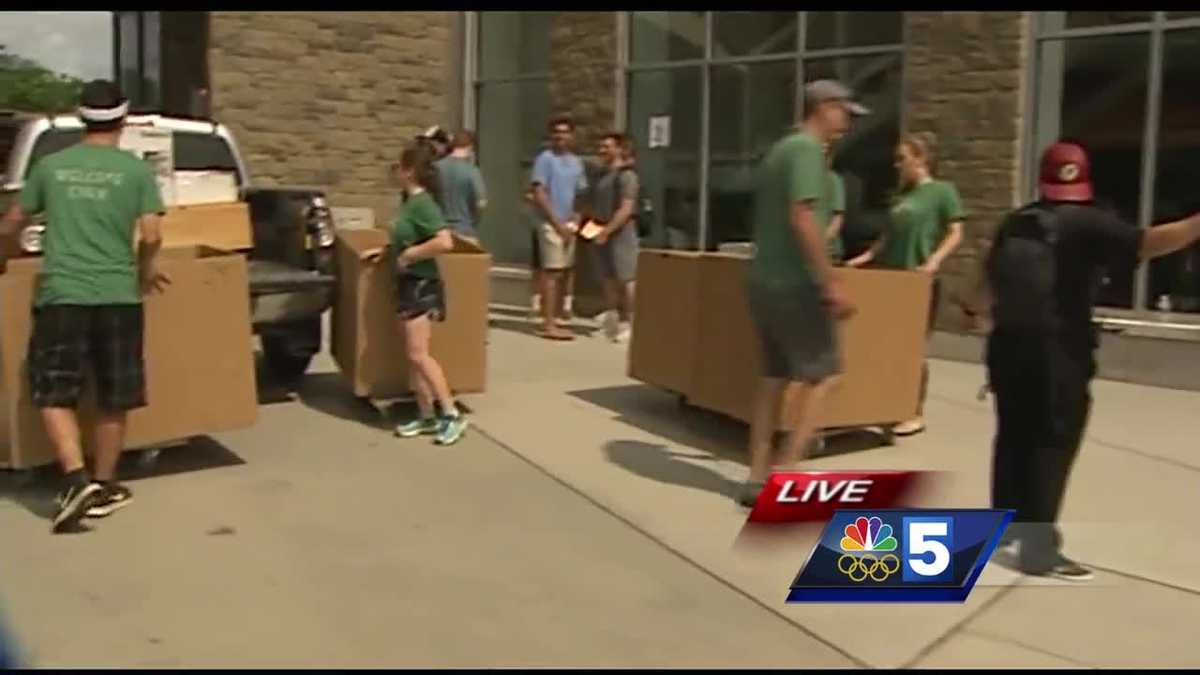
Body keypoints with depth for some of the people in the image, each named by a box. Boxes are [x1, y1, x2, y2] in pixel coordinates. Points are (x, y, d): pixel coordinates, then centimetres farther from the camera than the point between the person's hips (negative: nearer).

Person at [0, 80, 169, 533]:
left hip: (61, 295, 0)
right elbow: (151, 236, -3)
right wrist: (147, 270, 17)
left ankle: (77, 479, -7)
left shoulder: (50, 166, 9)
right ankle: (104, 484, 19)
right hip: (118, 296, 0)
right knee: (113, 399, 10)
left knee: (54, 394, 7)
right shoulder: (135, 170, 3)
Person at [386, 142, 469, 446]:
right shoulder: (408, 202, 10)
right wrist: (387, 250, 15)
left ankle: (452, 414, -3)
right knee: (413, 357, 9)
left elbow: (444, 242, -29)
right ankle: (427, 417, 16)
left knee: (419, 355, -10)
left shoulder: (423, 203, -18)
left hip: (422, 285, -10)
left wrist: (410, 254, -21)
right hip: (406, 284, 10)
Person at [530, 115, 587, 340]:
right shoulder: (545, 159, -6)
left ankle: (555, 316, 15)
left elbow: (581, 195, 18)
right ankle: (548, 324, -7)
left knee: (565, 271, 8)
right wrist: (557, 223, -14)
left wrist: (575, 220, 2)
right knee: (553, 272, -9)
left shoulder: (576, 162, 15)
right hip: (551, 224, -7)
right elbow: (539, 195, -12)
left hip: (569, 225, 7)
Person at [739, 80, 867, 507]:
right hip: (794, 284, -9)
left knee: (773, 376, 12)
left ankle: (758, 479, 14)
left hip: (764, 279, 9)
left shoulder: (779, 149, 18)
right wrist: (831, 282, -23)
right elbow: (802, 218, -22)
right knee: (820, 373, 0)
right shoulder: (807, 149, -11)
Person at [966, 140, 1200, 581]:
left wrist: (979, 309, 44)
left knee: (1014, 437, 18)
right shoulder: (1088, 223, -8)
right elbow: (1145, 244, -22)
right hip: (1058, 353, -6)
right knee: (1052, 446, -1)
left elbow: (990, 277, 24)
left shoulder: (1015, 222, 10)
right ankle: (1039, 549, 0)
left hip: (1009, 346, 6)